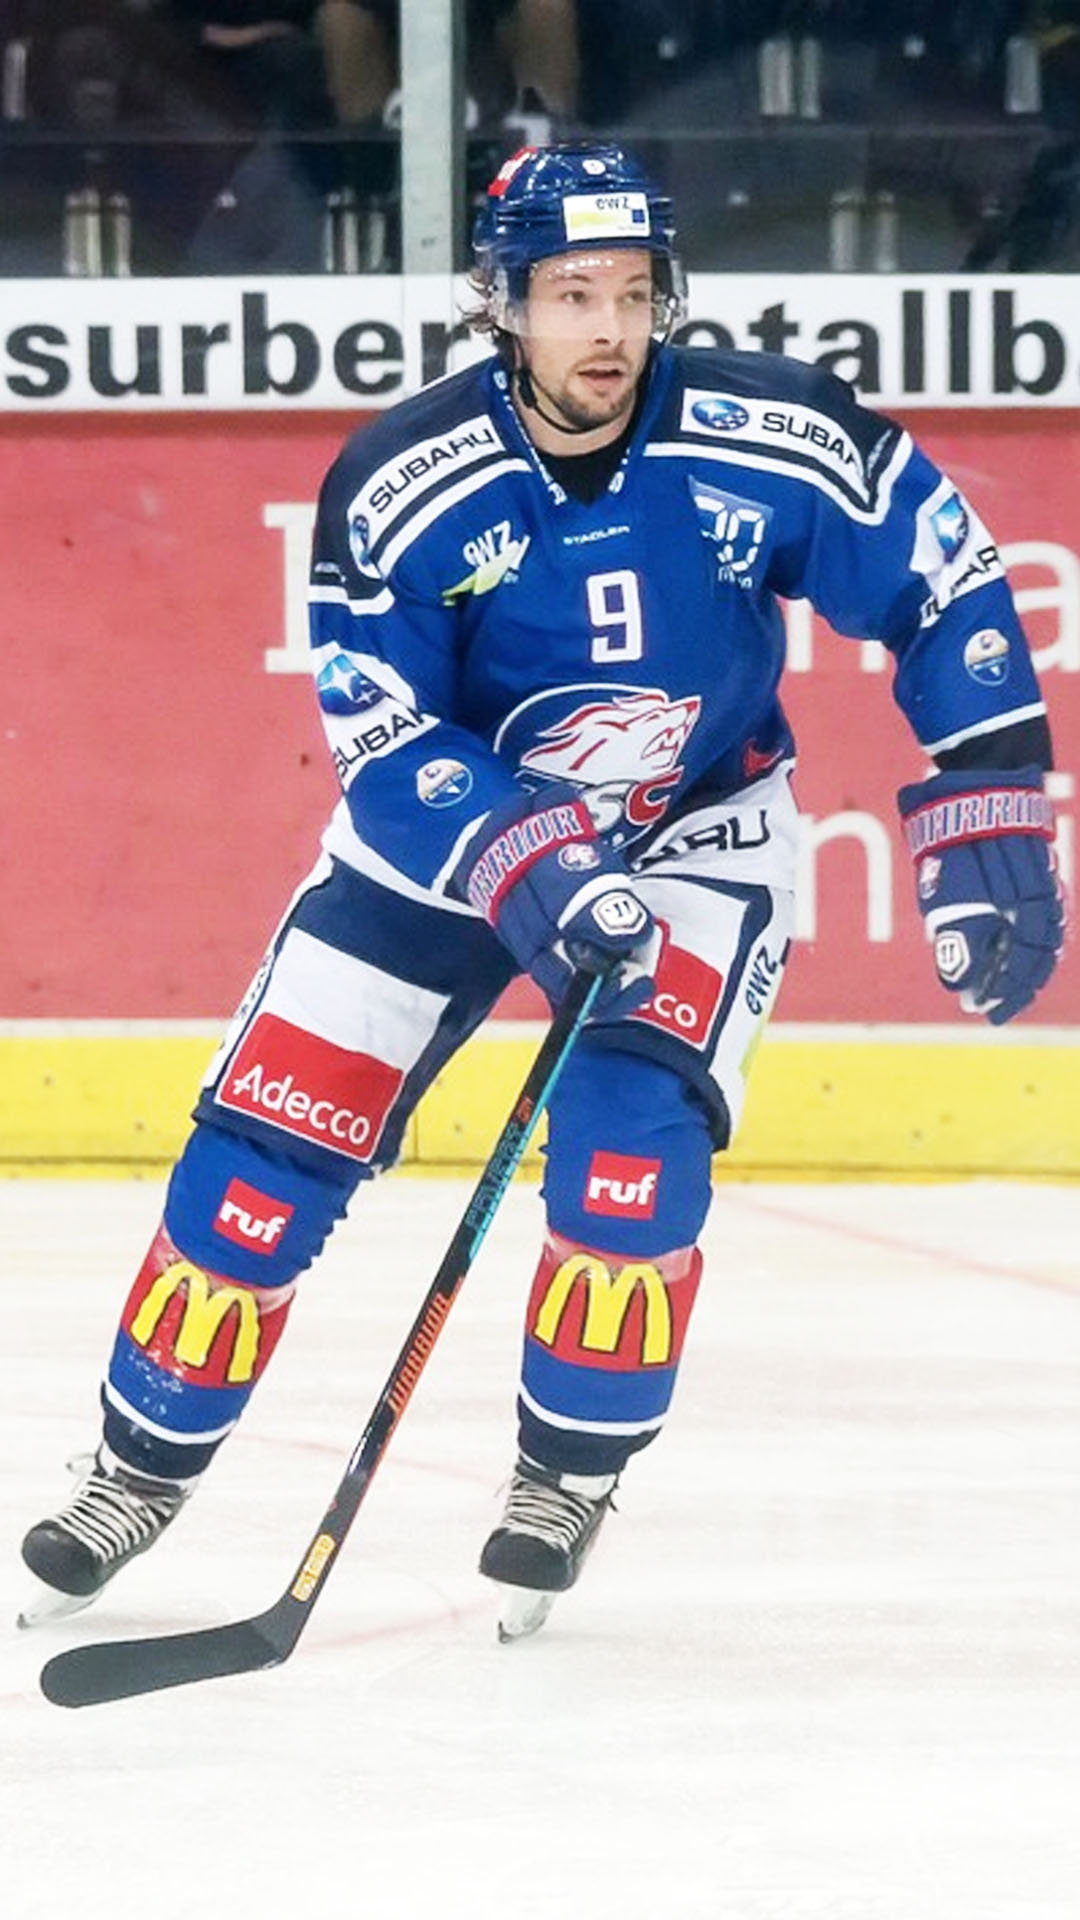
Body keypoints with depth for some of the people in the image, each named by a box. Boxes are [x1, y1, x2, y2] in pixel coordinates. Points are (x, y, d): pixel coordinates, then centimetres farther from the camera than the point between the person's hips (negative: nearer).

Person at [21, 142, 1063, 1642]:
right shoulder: (396, 489, -23)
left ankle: (570, 1482, -1)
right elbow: (382, 743, -22)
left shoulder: (771, 441, -22)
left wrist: (988, 820, -14)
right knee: (267, 1138, -4)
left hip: (694, 833, -1)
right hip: (447, 826, 1)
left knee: (634, 1135, -22)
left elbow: (942, 578, -11)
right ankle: (143, 1470, 13)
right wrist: (529, 873, -36)